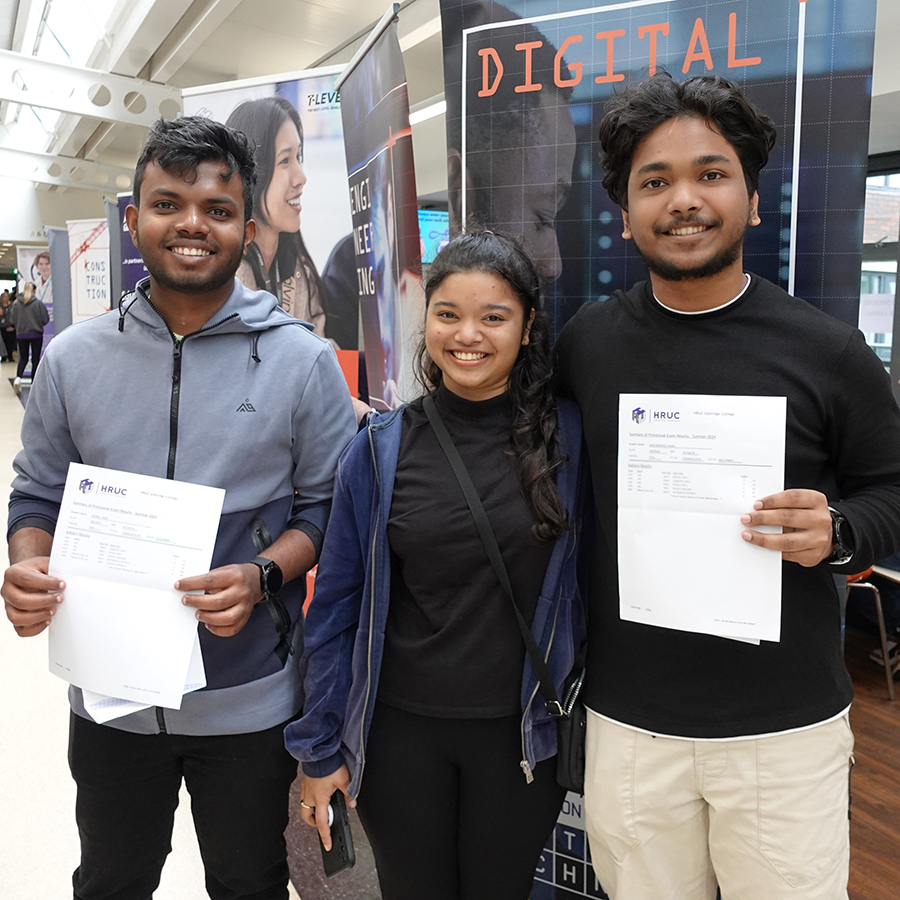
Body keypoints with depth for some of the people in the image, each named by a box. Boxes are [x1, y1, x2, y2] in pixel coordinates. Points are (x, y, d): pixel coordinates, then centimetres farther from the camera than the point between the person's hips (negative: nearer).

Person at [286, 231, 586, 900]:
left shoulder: (568, 437, -8)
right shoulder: (381, 448, -7)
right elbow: (338, 603, -2)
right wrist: (320, 748, 1)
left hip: (518, 734, 0)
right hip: (400, 732, 1)